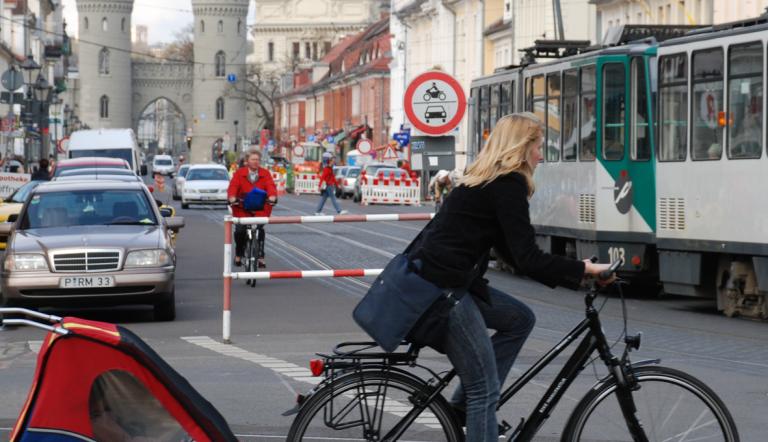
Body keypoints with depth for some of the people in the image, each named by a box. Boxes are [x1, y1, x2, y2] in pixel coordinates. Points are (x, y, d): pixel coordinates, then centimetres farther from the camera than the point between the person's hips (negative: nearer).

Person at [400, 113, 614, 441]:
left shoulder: (487, 182, 19)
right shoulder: (509, 185, -11)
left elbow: (513, 252, 21)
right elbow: (528, 259, -16)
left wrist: (569, 275, 16)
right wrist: (582, 269, -9)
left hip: (441, 278, 10)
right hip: (441, 286, -10)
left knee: (519, 319, 19)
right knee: (486, 387, -6)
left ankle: (466, 403, 17)